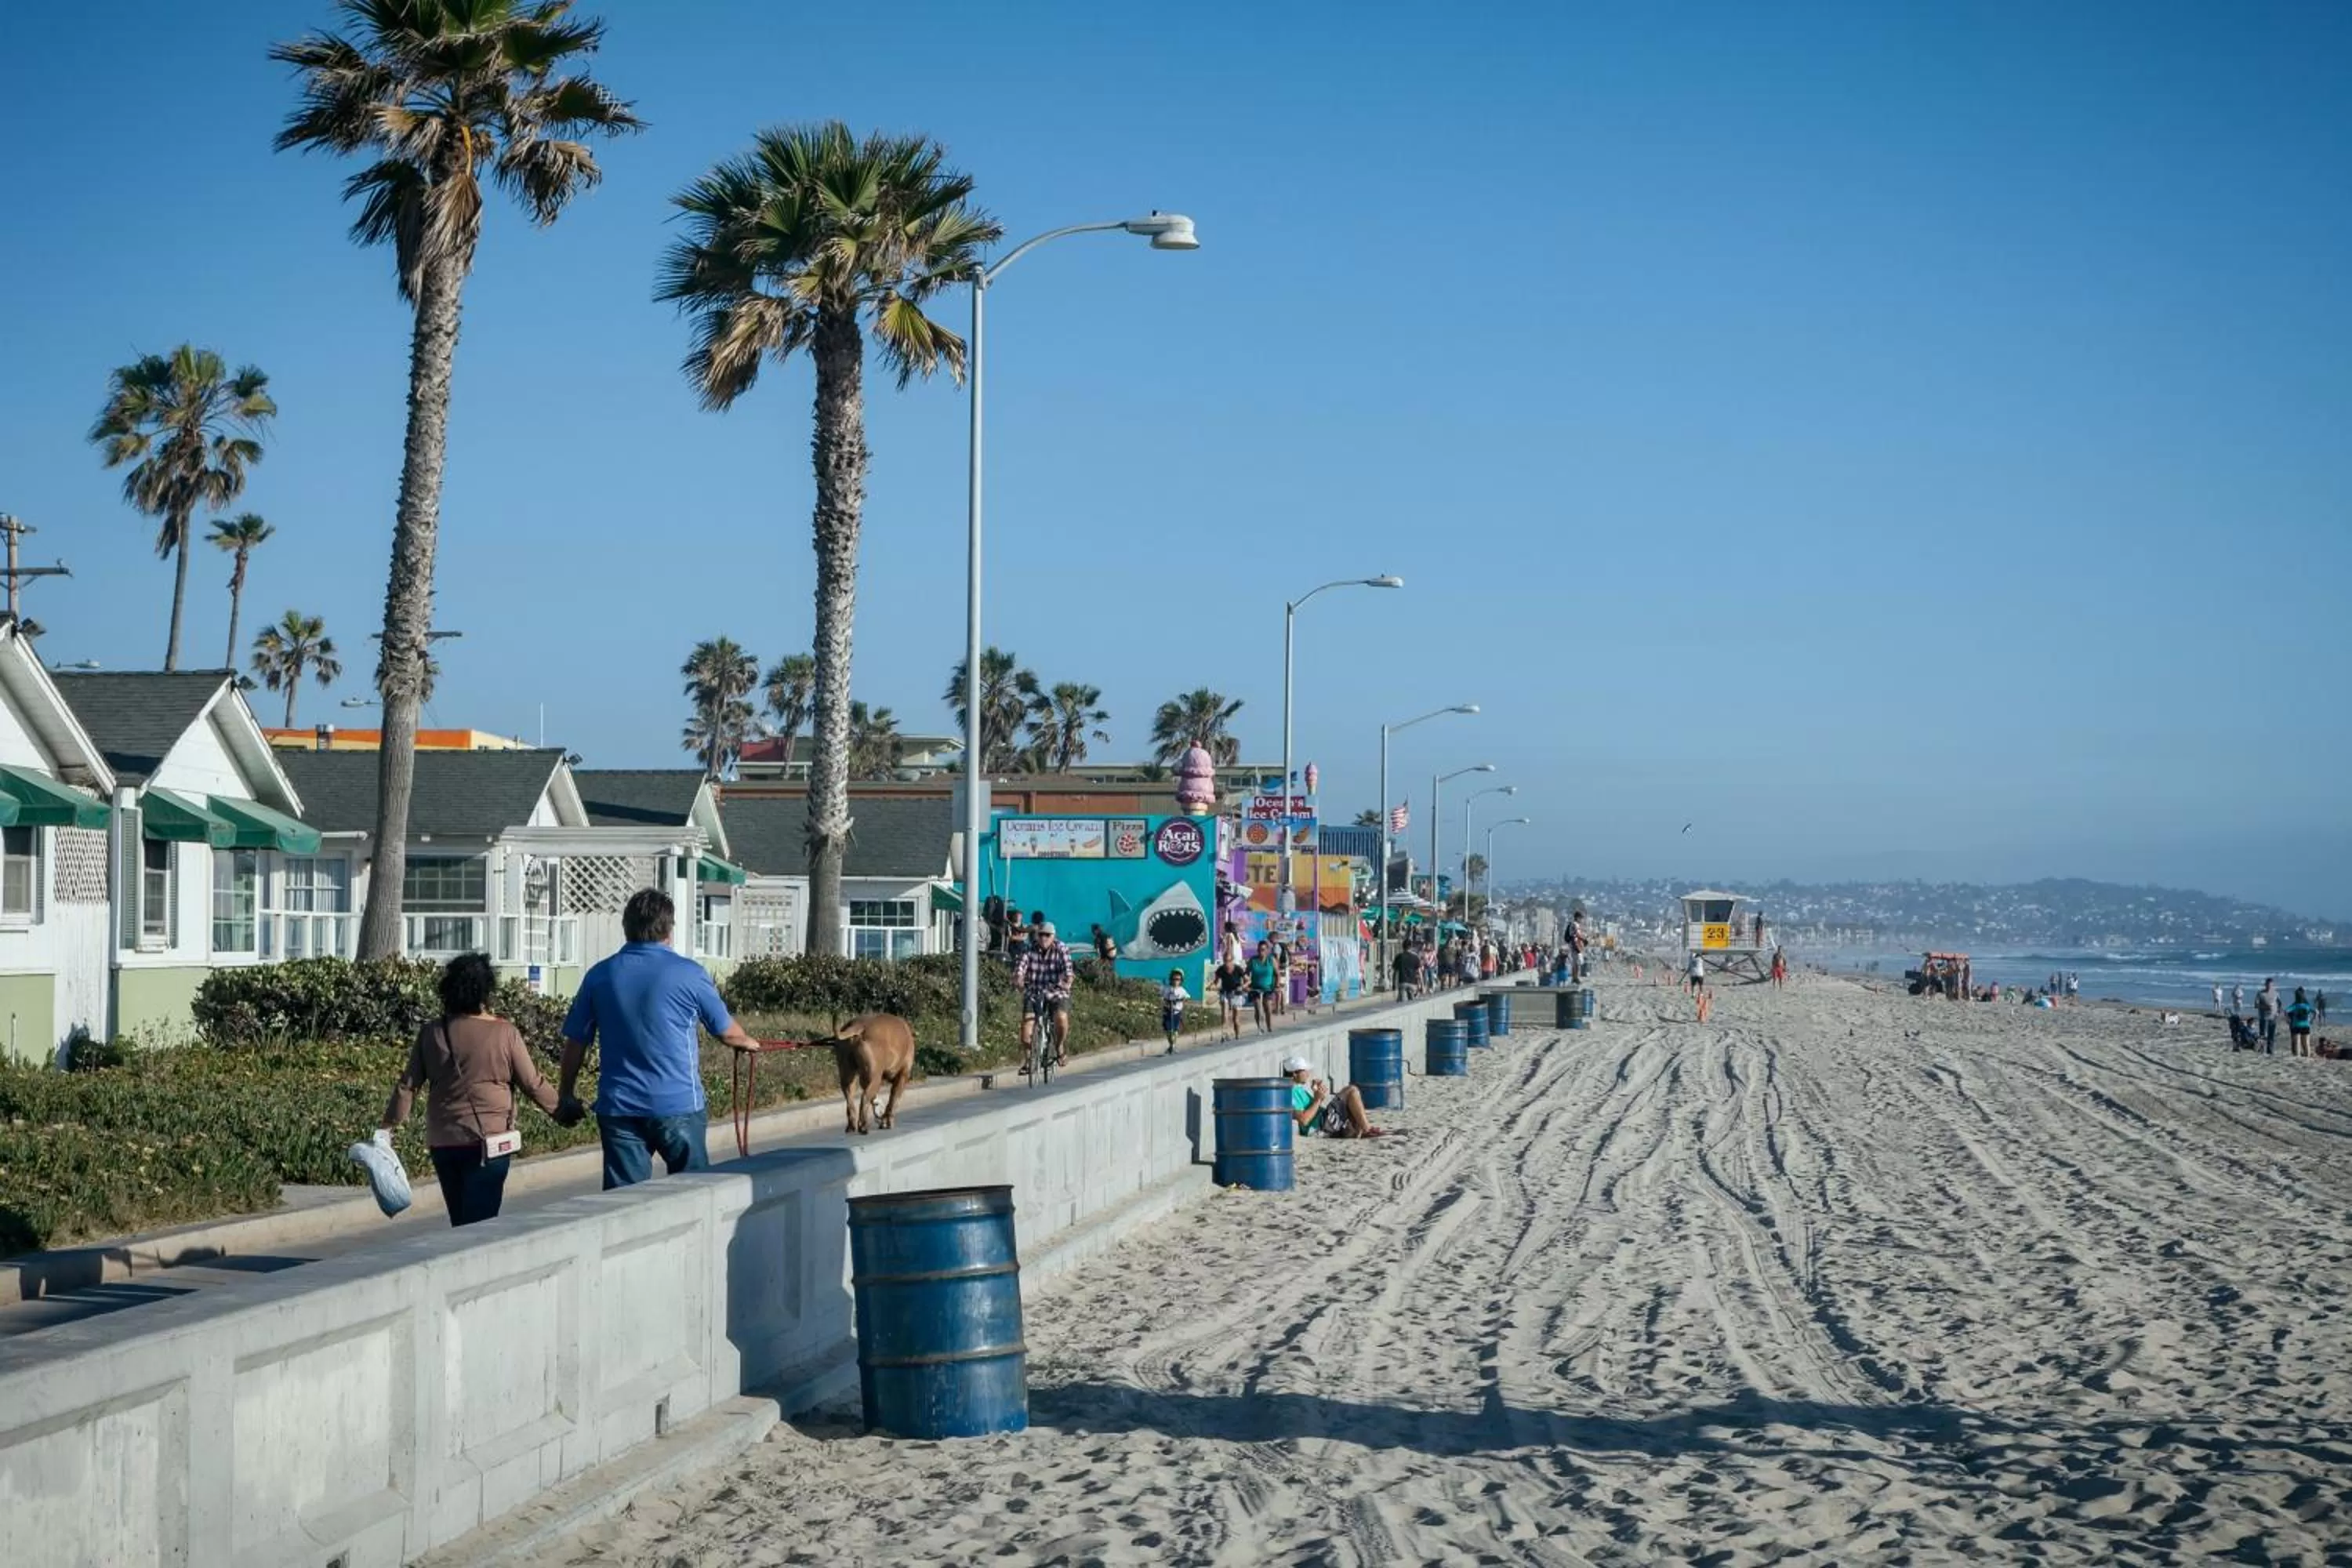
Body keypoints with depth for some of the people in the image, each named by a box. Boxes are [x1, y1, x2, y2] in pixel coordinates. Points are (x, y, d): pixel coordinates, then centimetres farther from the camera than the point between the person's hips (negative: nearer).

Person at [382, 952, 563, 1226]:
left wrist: (389, 1126, 11)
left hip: (442, 1143, 4)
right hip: (488, 1142, -4)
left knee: (460, 1223, 16)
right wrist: (561, 1111, 13)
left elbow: (408, 1085, 3)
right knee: (479, 1224, -4)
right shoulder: (505, 1033, -8)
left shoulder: (432, 1034, 2)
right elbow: (532, 1084, -2)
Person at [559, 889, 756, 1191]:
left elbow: (576, 1041, 6)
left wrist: (565, 1095, 19)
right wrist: (747, 1042, 30)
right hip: (678, 1106, -2)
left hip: (619, 1109, 2)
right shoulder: (689, 974, -6)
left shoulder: (599, 975, 1)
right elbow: (726, 1030, 8)